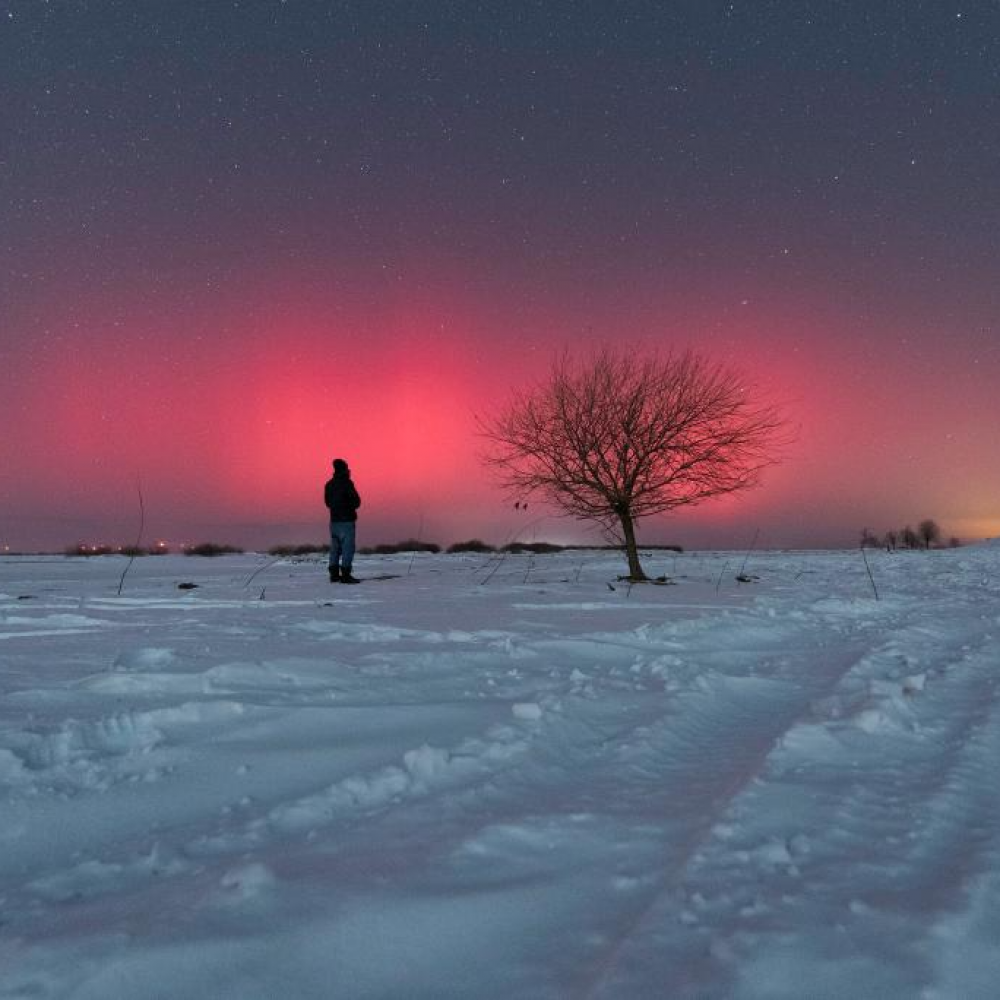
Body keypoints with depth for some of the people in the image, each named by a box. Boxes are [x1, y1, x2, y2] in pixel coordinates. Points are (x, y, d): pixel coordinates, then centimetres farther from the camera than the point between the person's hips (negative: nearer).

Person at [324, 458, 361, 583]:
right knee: (348, 548, -6)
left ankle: (334, 574, 15)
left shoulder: (329, 484, 9)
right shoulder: (346, 483, -12)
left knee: (335, 548, 13)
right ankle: (345, 575, -11)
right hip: (346, 520, -7)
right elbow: (357, 502, -9)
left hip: (334, 520, 7)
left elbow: (328, 502, 16)